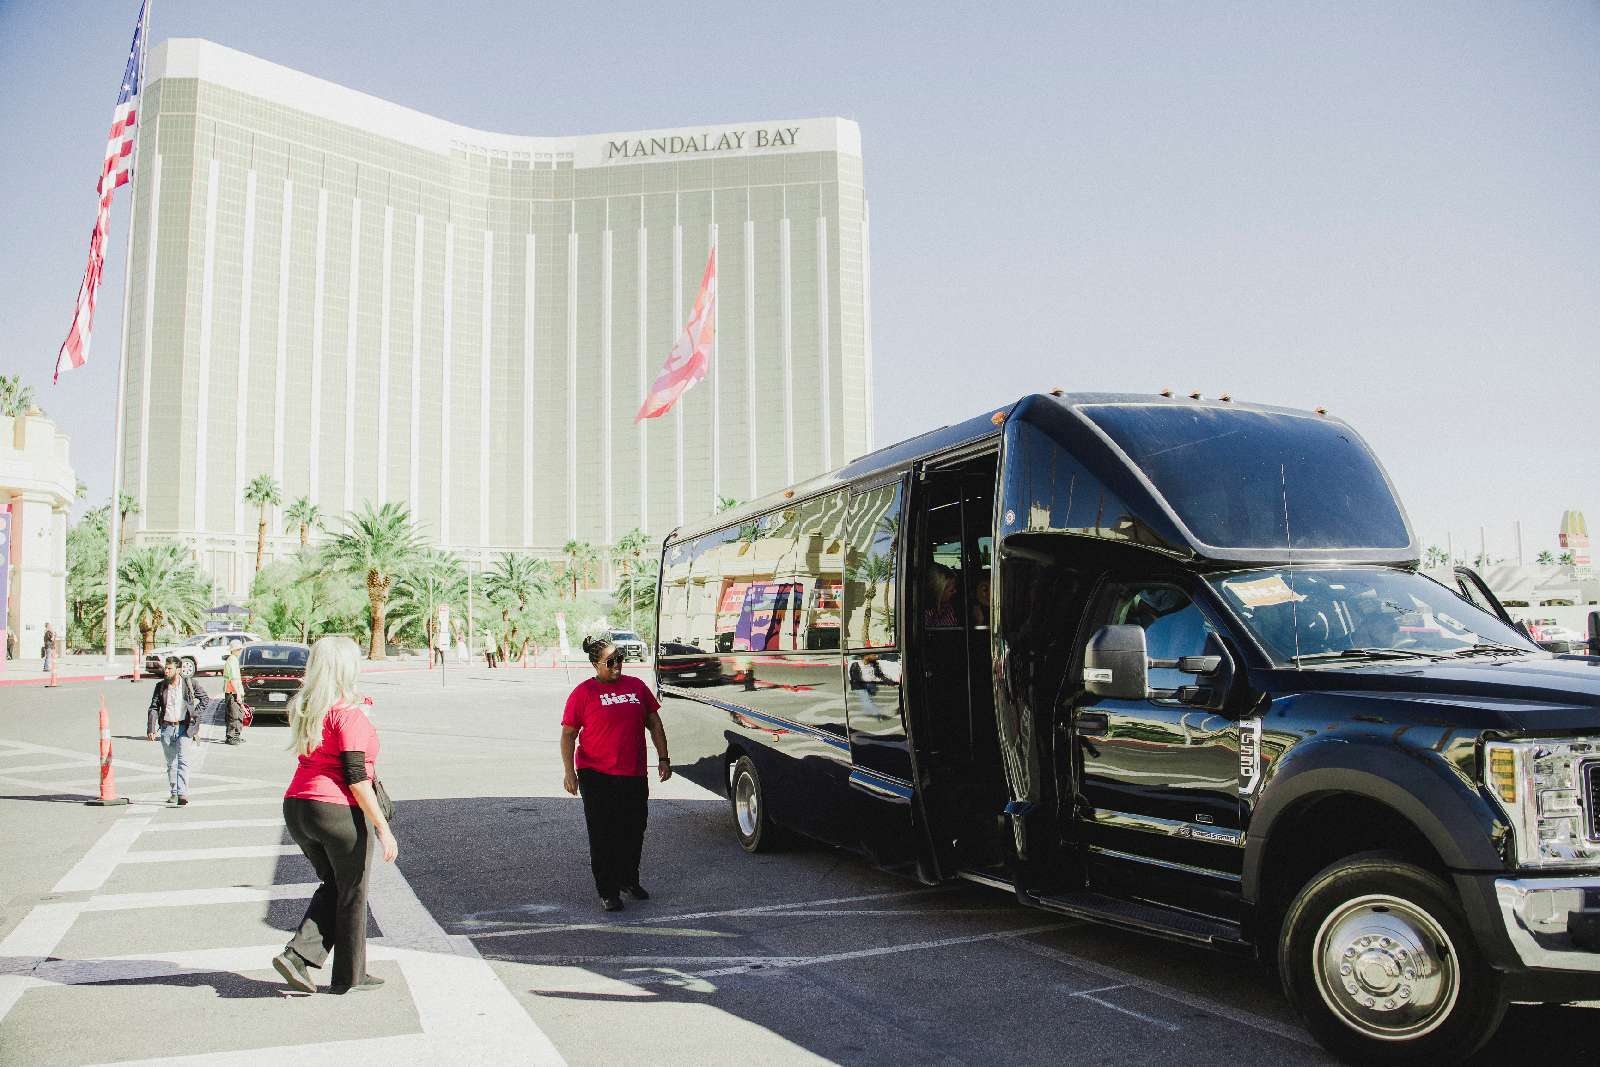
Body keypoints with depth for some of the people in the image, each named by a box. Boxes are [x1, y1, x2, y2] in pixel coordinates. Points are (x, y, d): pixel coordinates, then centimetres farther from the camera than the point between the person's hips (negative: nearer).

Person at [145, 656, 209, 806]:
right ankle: (174, 793, 25)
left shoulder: (190, 683, -2)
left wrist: (196, 714, -4)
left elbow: (205, 699, 9)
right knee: (171, 763, 13)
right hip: (166, 728, 3)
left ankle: (183, 794, -19)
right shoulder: (160, 686, 5)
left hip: (184, 728, -3)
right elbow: (153, 708, 4)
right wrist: (151, 729, -5)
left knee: (183, 761, -14)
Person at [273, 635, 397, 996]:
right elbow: (356, 776, -18)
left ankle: (296, 955, 8)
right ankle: (349, 977, 21)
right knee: (352, 894, 10)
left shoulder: (304, 709, 9)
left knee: (333, 885, 22)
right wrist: (383, 828, -16)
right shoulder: (349, 713, -15)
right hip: (338, 810, -7)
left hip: (296, 806, 7)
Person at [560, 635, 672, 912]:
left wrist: (663, 758, 9)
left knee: (634, 831, 12)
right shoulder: (584, 693, -3)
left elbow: (655, 724, 15)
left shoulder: (636, 686, 9)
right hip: (597, 777, -4)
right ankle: (607, 892, 12)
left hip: (634, 775, 4)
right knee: (603, 836, 1)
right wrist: (569, 772, -11)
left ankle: (629, 881, 31)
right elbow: (568, 735, -3)